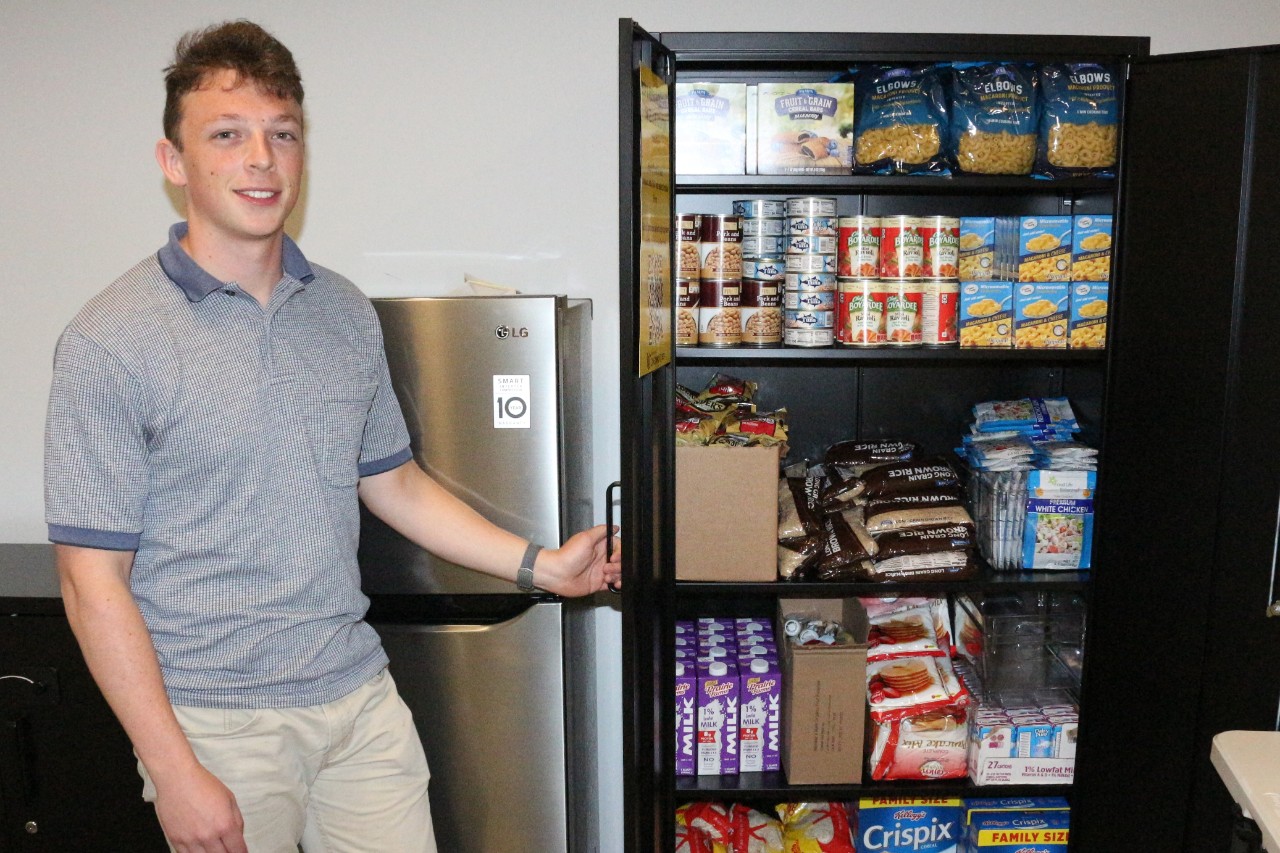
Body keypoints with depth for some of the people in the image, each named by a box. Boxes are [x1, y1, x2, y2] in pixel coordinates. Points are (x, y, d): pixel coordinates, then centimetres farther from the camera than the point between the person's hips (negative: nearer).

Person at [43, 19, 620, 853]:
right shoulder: (112, 342, -12)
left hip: (360, 694, 5)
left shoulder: (347, 312, 4)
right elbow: (95, 581, -12)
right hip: (219, 722, -4)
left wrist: (538, 564, 7)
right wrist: (176, 773, -14)